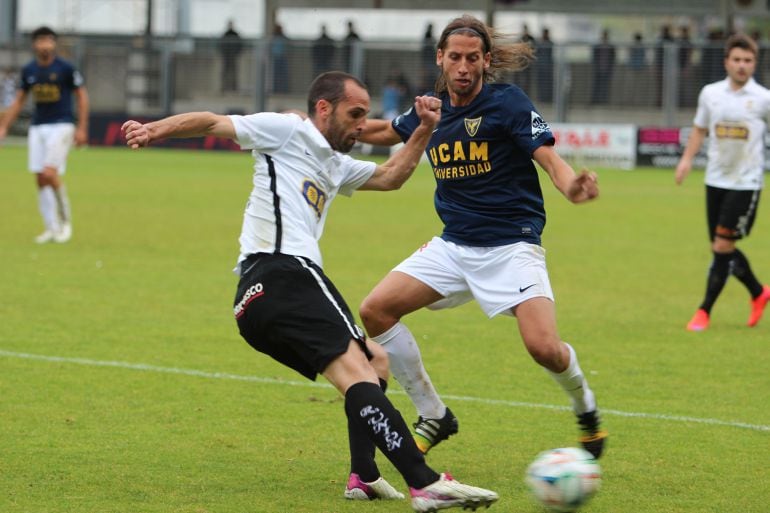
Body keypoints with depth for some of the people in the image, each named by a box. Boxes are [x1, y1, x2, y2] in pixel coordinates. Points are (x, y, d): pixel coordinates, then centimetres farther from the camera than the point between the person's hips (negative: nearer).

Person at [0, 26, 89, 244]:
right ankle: (52, 228, 10)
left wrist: (82, 128, -6)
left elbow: (82, 96, 0)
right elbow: (19, 101, 17)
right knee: (40, 179, 2)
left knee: (50, 173, -19)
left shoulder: (65, 68, -6)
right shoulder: (28, 70, 7)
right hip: (37, 127, 5)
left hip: (61, 126, -5)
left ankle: (66, 220, -2)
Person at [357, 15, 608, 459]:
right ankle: (434, 417, 8)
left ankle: (586, 408, 14)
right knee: (376, 310, -7)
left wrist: (572, 186, -40)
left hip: (511, 247, -6)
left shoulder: (508, 103, -11)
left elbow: (549, 158, -18)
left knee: (543, 347, -22)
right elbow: (384, 132, 25)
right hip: (453, 247, 6)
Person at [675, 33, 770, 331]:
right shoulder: (710, 93, 5)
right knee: (720, 248, 9)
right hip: (716, 180, 5)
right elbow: (700, 129, 18)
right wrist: (687, 158, 4)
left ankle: (704, 312, -1)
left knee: (723, 247, -10)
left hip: (746, 183, -5)